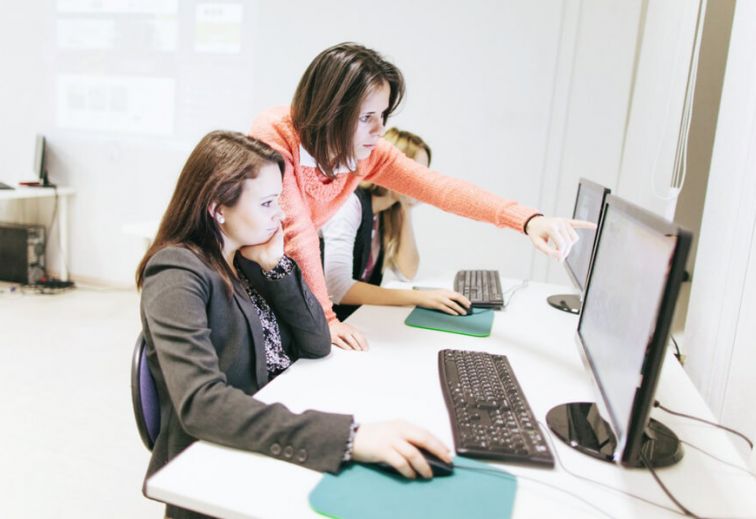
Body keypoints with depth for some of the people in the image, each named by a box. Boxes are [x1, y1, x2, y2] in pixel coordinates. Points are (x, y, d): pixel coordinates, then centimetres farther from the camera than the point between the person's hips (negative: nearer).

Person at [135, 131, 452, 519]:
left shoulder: (246, 259, 4)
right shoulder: (178, 274, -17)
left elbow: (317, 345, 3)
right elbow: (201, 404, -32)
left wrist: (275, 264, -9)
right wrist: (349, 436, -41)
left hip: (283, 441, 6)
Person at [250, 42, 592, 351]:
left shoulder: (367, 152, -16)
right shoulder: (274, 135, -30)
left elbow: (439, 187, -24)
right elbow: (296, 229, -31)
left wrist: (528, 220, -37)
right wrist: (324, 318, -30)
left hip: (290, 266, 4)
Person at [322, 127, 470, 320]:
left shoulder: (389, 211, 4)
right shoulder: (351, 203, -20)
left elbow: (407, 272, 3)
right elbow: (337, 288, -29)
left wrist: (406, 210, -6)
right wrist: (418, 297, -29)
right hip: (331, 320, -7)